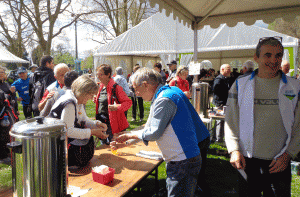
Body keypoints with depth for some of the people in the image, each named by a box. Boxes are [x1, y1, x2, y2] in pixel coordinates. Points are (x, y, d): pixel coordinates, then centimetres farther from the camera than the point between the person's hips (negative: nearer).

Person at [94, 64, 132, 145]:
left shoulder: (115, 87, -15)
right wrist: (95, 100, 9)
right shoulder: (101, 87, 10)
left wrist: (117, 107, -30)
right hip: (101, 122, 8)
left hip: (112, 123, -8)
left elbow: (128, 102, -16)